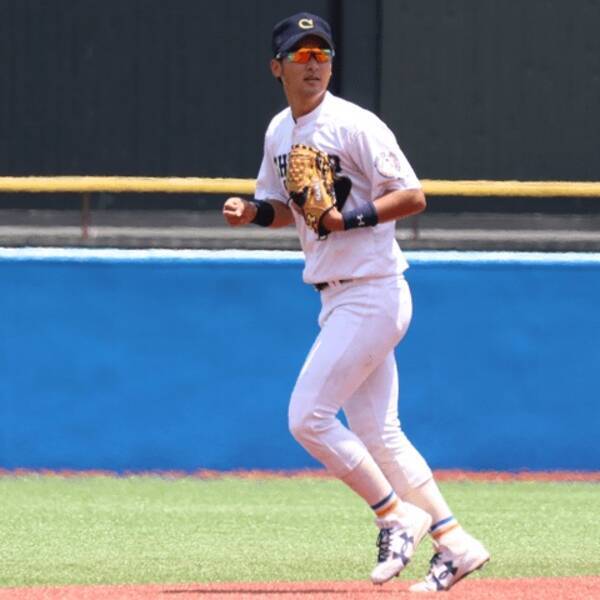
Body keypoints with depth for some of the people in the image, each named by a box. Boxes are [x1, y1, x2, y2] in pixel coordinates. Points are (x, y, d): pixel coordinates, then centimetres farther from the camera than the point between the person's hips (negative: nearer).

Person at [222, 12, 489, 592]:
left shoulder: (355, 126, -14)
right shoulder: (279, 132, 11)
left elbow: (412, 196, -15)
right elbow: (287, 206, 22)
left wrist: (352, 218, -26)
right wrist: (253, 209, 2)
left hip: (371, 295, -9)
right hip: (337, 298, 9)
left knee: (308, 417, -11)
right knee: (375, 433, 9)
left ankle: (397, 516, 2)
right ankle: (455, 543, 15)